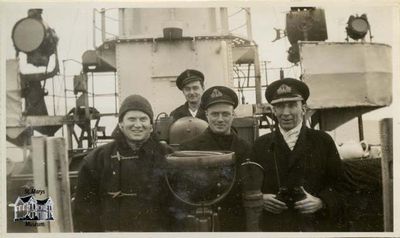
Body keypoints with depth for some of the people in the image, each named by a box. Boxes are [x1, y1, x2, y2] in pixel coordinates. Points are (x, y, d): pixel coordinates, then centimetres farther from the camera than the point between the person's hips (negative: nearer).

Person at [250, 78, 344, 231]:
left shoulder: (323, 141, 2)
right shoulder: (260, 145, 4)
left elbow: (340, 184, 0)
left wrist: (321, 202, -15)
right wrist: (260, 199, -12)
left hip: (317, 225, 0)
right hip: (274, 227, 1)